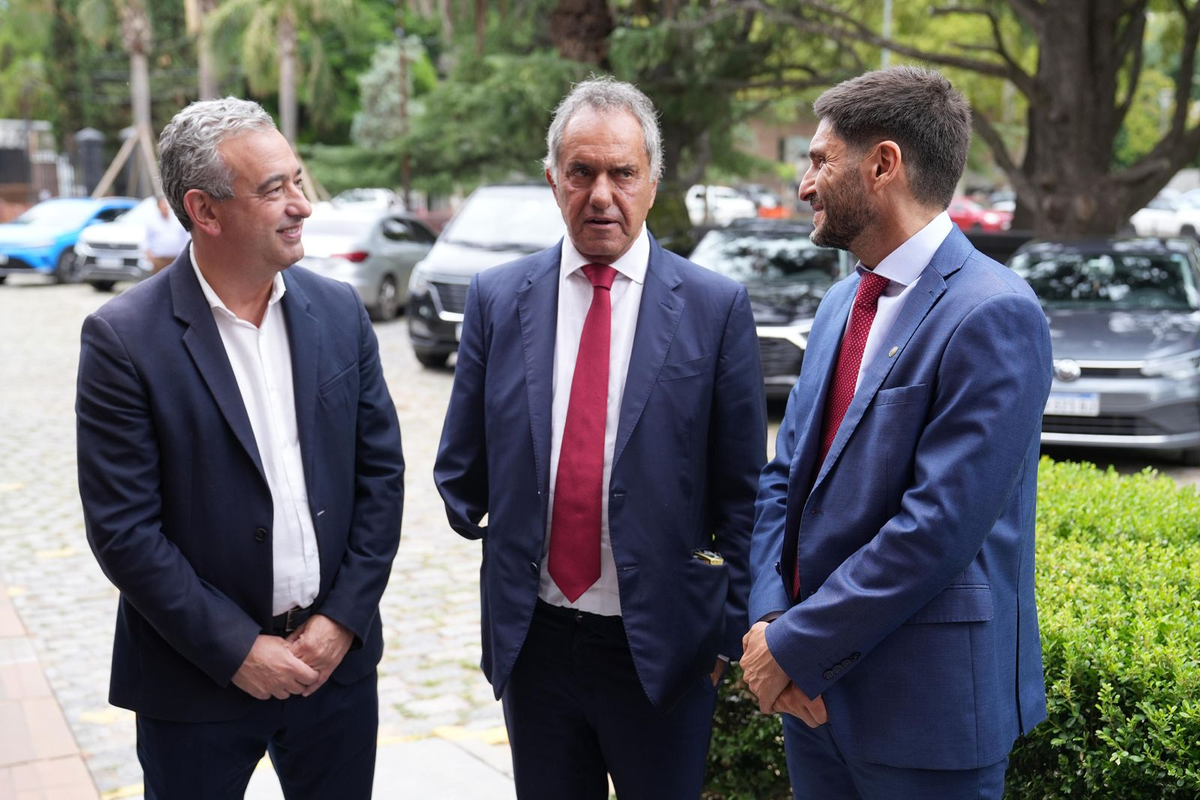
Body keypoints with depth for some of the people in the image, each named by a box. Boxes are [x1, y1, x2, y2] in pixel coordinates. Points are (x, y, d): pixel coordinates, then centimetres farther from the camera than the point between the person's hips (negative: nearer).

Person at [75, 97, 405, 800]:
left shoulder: (340, 311, 0)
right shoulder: (123, 338, -12)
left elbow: (382, 471, 3)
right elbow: (121, 527, -13)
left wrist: (343, 619, -5)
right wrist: (237, 649, -13)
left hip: (338, 658, 3)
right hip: (197, 679, -3)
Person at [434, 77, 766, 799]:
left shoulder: (717, 307, -5)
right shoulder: (497, 299, 1)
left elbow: (742, 488, -2)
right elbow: (461, 466, 10)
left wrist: (730, 630, -2)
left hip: (662, 649, -2)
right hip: (532, 639, 2)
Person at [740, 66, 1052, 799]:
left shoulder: (993, 315, -17)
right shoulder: (843, 302, 9)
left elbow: (938, 526, -23)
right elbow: (786, 477, 8)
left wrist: (796, 648, -16)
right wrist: (770, 621, -6)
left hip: (922, 711, -7)